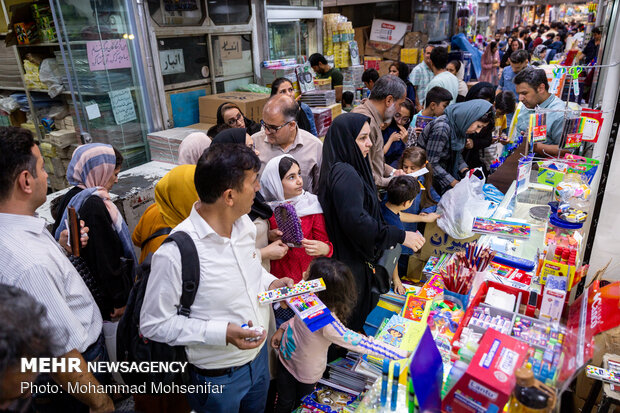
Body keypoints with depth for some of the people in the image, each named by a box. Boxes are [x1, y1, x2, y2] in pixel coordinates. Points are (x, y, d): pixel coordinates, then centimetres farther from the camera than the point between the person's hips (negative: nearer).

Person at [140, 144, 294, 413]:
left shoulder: (244, 224, -7)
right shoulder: (175, 252, -30)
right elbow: (153, 324, -20)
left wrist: (271, 283, -8)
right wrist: (223, 332, -28)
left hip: (258, 356, 7)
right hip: (216, 377, -6)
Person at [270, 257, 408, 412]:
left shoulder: (328, 325, -42)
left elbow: (364, 343, -39)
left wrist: (403, 354, -41)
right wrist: (282, 329, 0)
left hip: (305, 375, -4)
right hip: (286, 359, 4)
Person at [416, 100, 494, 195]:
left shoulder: (461, 125, -3)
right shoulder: (442, 128, -28)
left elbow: (458, 153, 10)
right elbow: (431, 163, -26)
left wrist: (465, 170, -8)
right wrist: (454, 183, -22)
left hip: (445, 169, 8)